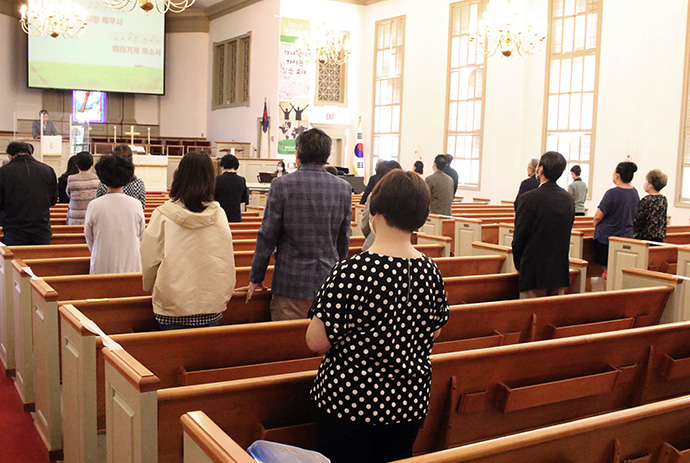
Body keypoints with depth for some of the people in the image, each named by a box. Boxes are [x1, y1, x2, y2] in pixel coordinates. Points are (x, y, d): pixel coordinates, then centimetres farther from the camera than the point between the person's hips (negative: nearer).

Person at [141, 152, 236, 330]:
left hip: (172, 304, -1)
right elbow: (228, 262, 5)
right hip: (212, 304, 2)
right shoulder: (219, 215, -3)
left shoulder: (163, 216, -8)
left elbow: (149, 261, 0)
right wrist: (224, 296, 21)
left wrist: (149, 287, 20)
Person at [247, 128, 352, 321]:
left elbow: (267, 236, -4)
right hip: (329, 283, 3)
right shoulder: (344, 188, 2)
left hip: (291, 284, -3)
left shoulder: (281, 185, -8)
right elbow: (344, 240, 10)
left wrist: (256, 278, 6)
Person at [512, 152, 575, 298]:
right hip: (560, 272, 6)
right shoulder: (569, 199, 4)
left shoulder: (529, 199, -15)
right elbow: (565, 237, 10)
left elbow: (519, 238, -11)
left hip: (534, 274, -6)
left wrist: (518, 265, 5)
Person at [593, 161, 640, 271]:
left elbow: (598, 216, -16)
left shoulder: (612, 193, -20)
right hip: (627, 236, 7)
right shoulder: (635, 192, 3)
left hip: (606, 238, -6)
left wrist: (595, 224, 4)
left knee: (606, 268, 3)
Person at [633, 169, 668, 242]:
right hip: (659, 237, 8)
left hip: (644, 237, -8)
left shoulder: (646, 200, -16)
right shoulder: (663, 199, 8)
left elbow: (637, 220, -13)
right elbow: (663, 220, 15)